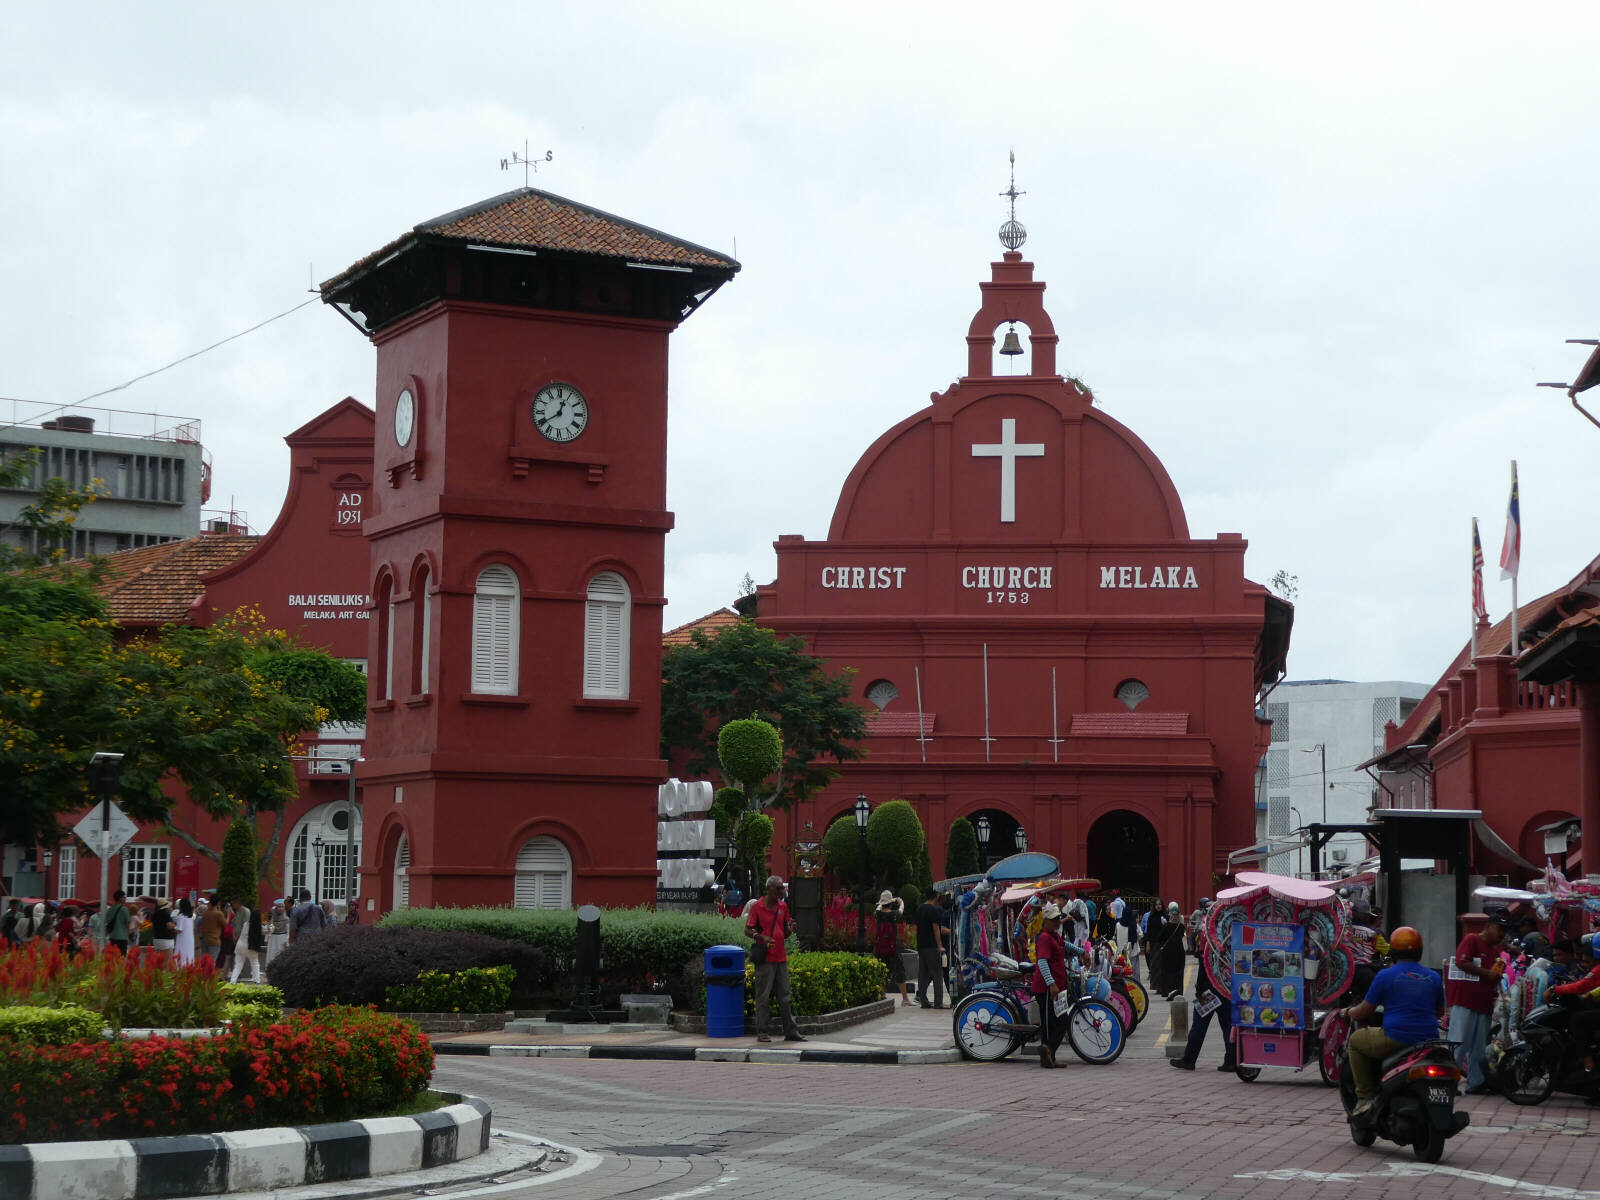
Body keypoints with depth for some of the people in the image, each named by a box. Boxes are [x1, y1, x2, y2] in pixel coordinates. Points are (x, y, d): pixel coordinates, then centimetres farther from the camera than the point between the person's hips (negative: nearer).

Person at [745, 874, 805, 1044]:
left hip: (781, 958, 6)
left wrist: (790, 929, -5)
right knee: (763, 996, -3)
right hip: (765, 959, -6)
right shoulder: (757, 907, -4)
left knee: (784, 997, 8)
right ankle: (761, 1032, 2)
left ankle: (791, 1031, 11)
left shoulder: (783, 906, 12)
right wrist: (761, 938, -21)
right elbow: (747, 930, -4)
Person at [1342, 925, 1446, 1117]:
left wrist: (1348, 1011, 25)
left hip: (1395, 1040, -5)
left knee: (1356, 1040, 19)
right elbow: (1440, 1012, 24)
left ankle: (1365, 1097, 9)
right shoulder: (1433, 977, 9)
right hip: (1428, 1040, 5)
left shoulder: (1386, 975, -4)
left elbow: (1364, 1011, 3)